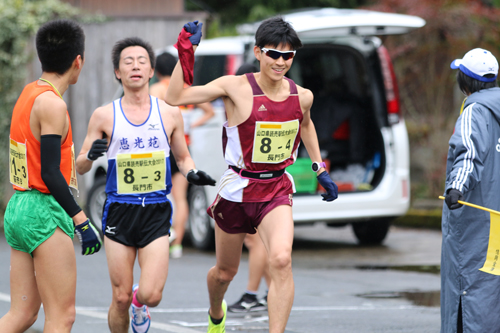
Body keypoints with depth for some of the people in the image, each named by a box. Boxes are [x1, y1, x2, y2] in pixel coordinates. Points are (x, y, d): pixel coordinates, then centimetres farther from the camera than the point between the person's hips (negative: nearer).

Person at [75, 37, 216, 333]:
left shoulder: (169, 114, 5)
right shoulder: (105, 116, 2)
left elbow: (183, 157, 18)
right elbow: (80, 167, 6)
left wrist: (192, 173, -5)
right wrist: (91, 155, -17)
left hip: (156, 212, 0)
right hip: (119, 211, 0)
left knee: (151, 295, -11)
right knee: (121, 298, -2)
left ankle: (139, 303, 26)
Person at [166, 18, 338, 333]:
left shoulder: (302, 96, -3)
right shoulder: (236, 88, -14)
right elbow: (175, 97, -19)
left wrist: (320, 169, 20)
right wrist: (186, 51, -24)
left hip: (277, 190, 1)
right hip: (237, 189, -1)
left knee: (281, 260, -26)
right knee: (225, 272, 17)